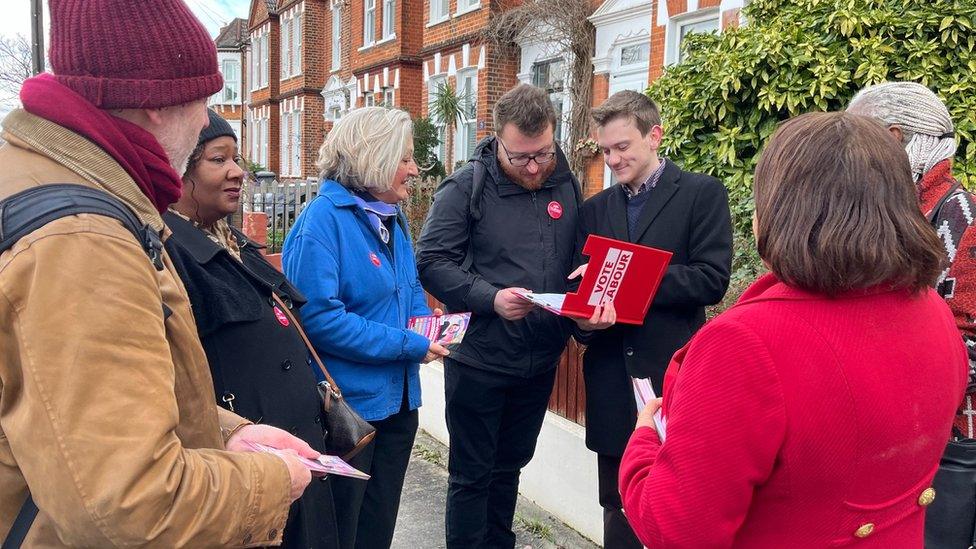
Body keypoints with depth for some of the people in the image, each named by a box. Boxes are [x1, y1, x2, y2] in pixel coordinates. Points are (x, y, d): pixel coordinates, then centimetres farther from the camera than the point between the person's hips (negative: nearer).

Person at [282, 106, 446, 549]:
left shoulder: (394, 218, 9)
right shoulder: (324, 219, -17)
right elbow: (319, 317, -26)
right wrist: (408, 346, -21)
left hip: (397, 401, 8)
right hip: (346, 407, -8)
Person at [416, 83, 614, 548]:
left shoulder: (566, 185, 4)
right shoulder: (466, 187, -11)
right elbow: (432, 262, -14)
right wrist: (491, 298, -26)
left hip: (541, 359, 5)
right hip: (479, 358, -4)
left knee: (509, 466, 20)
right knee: (471, 474, 8)